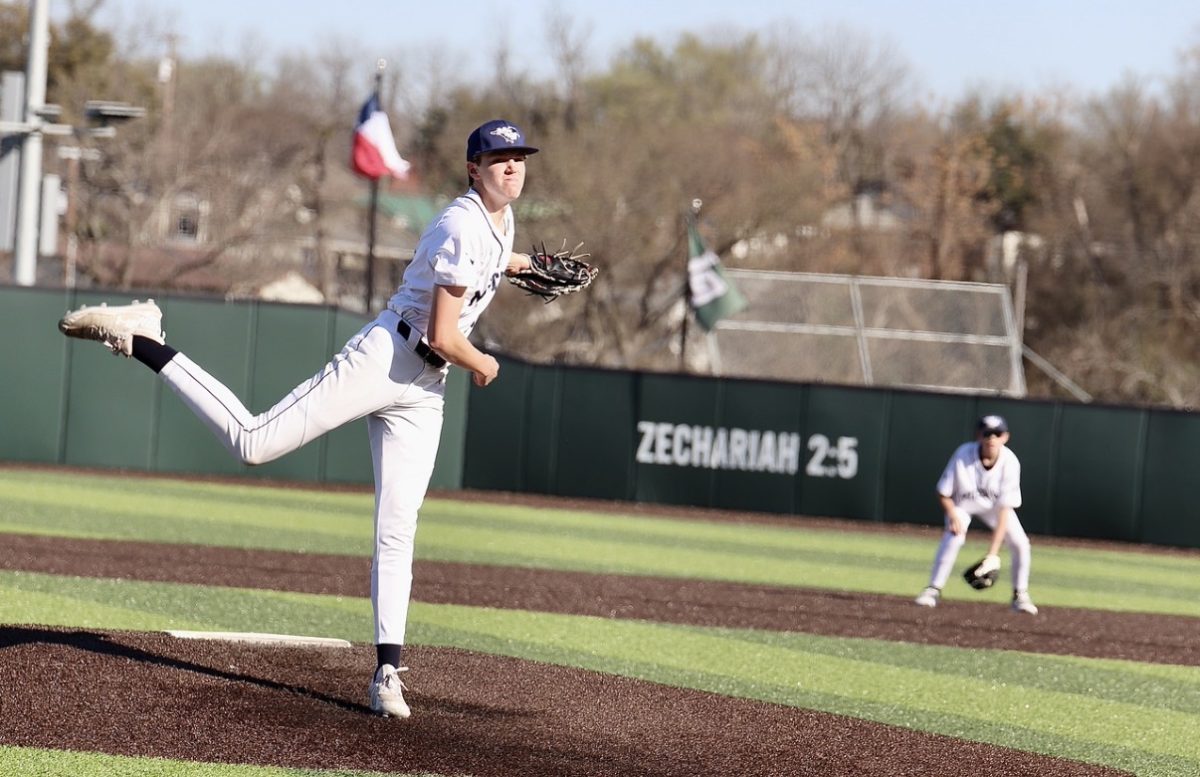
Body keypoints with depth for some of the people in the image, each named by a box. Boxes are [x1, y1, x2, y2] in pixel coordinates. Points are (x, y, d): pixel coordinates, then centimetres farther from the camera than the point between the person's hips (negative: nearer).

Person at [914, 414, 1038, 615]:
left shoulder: (1009, 462, -31)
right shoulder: (963, 456, -32)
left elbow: (1004, 510, -32)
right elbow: (943, 493, -17)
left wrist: (993, 553, -37)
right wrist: (953, 516, -37)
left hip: (994, 505, 1)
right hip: (962, 504, -1)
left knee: (1020, 544, -12)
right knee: (953, 538, -27)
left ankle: (1020, 596, 9)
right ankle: (933, 590, -13)